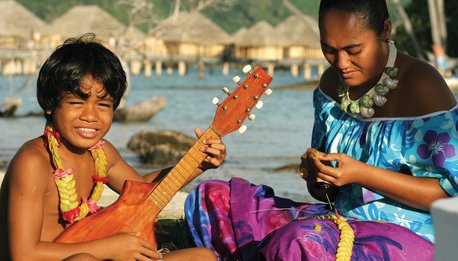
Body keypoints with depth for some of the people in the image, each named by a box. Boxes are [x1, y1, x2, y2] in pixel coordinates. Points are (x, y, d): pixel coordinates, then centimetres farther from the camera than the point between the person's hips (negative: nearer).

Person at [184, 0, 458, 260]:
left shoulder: (422, 88, -13)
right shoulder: (332, 83, 9)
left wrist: (363, 174, -21)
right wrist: (316, 176, -8)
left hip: (405, 236, -8)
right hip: (339, 219, 8)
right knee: (212, 198, -3)